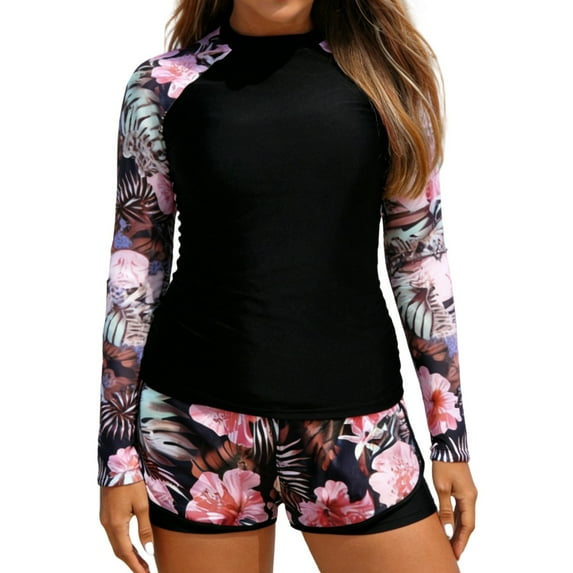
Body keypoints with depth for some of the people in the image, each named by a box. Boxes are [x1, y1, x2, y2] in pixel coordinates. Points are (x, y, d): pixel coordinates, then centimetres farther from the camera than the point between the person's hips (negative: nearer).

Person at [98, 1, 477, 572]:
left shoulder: (388, 71, 3)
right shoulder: (163, 87, 0)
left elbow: (420, 258, 6)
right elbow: (134, 273, 2)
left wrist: (450, 437, 6)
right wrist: (118, 455, 1)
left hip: (354, 419, 2)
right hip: (198, 423, -1)